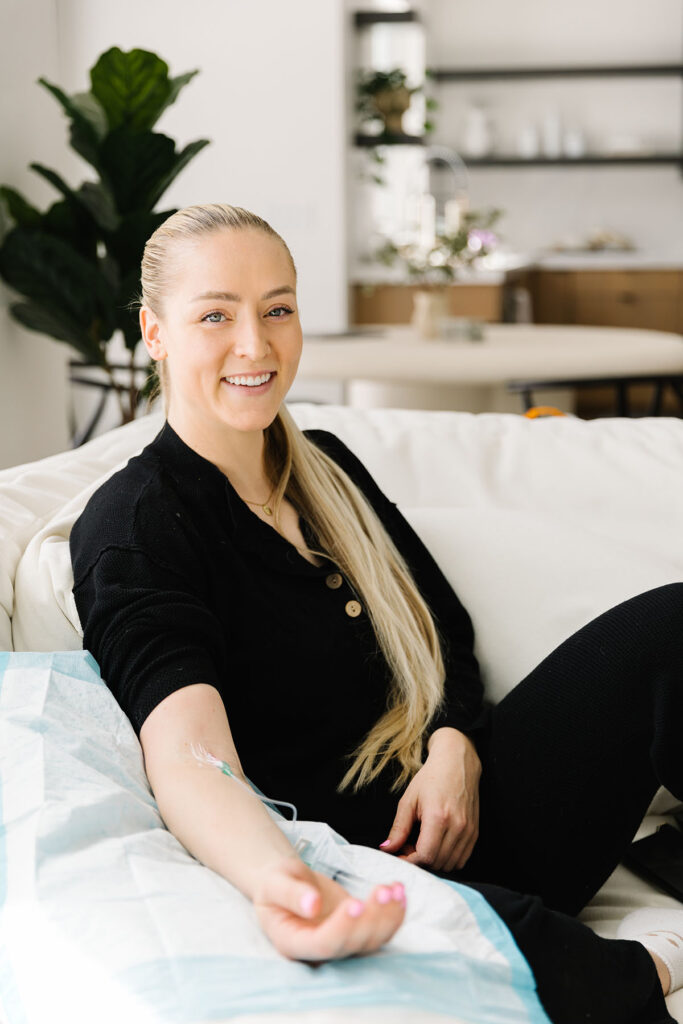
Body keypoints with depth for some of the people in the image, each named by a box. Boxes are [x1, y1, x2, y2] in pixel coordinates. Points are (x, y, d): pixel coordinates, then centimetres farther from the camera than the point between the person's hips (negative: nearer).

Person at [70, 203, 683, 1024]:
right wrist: (281, 885, -47)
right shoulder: (130, 527, -7)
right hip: (342, 870, -7)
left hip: (454, 809, 7)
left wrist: (455, 750, -6)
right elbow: (187, 753, -24)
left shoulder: (326, 466, 15)